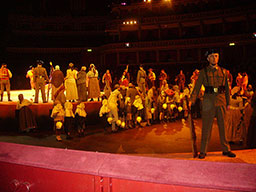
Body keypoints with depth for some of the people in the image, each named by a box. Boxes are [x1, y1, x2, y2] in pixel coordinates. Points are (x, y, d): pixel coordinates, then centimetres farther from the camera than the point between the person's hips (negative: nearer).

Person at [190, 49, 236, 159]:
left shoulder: (223, 72, 12)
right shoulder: (203, 72, 4)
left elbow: (227, 88, 14)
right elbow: (197, 87, 0)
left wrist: (228, 103, 10)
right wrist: (192, 100, -10)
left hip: (221, 101, 3)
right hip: (208, 101, -2)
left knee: (223, 126, 8)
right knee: (206, 127, 0)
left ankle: (226, 150, 20)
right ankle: (203, 151, 8)